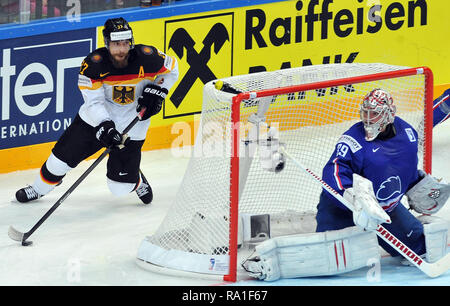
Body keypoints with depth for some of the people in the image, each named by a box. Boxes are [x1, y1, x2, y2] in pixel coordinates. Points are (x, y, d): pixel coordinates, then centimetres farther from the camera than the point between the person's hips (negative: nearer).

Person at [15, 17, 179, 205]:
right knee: (64, 155, 1)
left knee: (120, 187, -4)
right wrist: (104, 126, -34)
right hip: (95, 117, 1)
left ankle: (137, 182, 33)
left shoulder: (147, 58, -20)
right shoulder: (94, 64, -20)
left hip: (132, 124, -1)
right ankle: (40, 188, 31)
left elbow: (171, 68, 1)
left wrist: (157, 91, -13)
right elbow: (93, 102, -18)